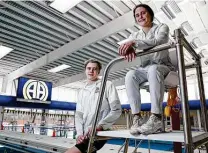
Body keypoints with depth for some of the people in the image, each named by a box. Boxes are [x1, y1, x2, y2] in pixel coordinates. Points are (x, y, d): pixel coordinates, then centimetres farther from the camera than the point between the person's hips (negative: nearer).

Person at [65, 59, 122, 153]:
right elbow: (79, 114, 13)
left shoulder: (107, 85, 1)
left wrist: (100, 126, -16)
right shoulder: (82, 92, 17)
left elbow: (116, 110, -5)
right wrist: (80, 133, -4)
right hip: (85, 135, 6)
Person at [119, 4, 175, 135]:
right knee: (130, 75, -30)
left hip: (163, 67, -3)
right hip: (145, 69, 3)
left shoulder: (162, 27, 4)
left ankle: (156, 118, -43)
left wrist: (134, 43, -35)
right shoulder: (135, 35, 15)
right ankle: (137, 117, -33)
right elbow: (125, 47, -7)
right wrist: (129, 49, -33)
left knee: (153, 69, -39)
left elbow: (157, 42, -20)